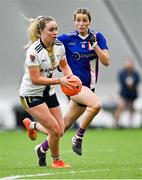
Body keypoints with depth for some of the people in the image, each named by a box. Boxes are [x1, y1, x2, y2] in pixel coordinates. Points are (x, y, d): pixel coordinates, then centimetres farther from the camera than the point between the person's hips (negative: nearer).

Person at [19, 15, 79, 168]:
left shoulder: (59, 46, -5)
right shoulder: (34, 51, -25)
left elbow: (64, 65, 13)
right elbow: (35, 79, -25)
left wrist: (70, 77, -7)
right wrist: (59, 80, -27)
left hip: (48, 92, 7)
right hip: (31, 94, -7)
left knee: (60, 131, 5)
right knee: (55, 130, -13)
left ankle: (31, 125, 33)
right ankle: (56, 161, 13)